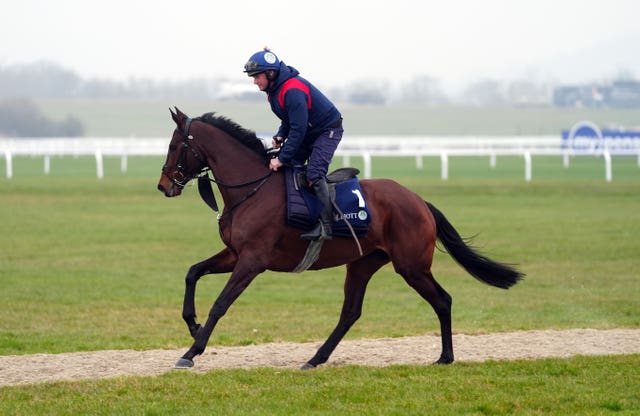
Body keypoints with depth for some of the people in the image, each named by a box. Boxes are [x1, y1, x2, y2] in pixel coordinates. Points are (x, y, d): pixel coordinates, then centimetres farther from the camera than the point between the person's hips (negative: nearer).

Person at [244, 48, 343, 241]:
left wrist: (283, 158, -29)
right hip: (307, 132, 10)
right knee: (286, 168, 2)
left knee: (314, 173, -23)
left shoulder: (293, 91, -31)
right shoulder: (275, 89, 1)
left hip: (327, 130, -10)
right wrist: (281, 136, -6)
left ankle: (326, 226, -25)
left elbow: (298, 129, -31)